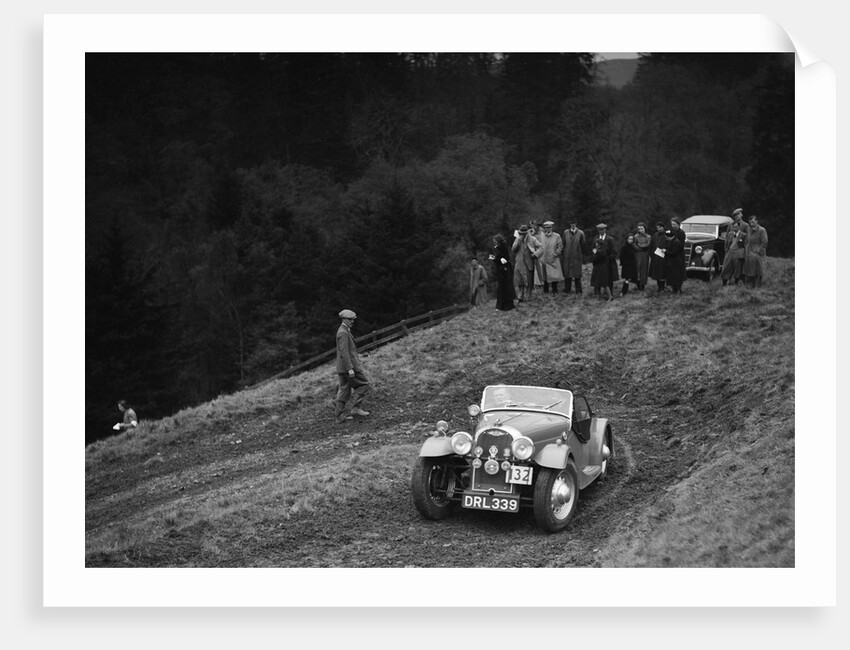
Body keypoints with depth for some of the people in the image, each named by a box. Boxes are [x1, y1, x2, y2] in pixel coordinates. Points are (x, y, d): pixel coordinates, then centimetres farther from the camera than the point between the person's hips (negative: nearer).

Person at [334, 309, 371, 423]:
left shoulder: (344, 331, 17)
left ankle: (339, 415, 9)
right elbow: (344, 352, -23)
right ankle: (355, 408, -3)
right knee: (364, 384, -2)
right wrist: (350, 368, -25)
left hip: (342, 367, 10)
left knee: (344, 390, 10)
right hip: (348, 364, -10)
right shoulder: (343, 333, -16)